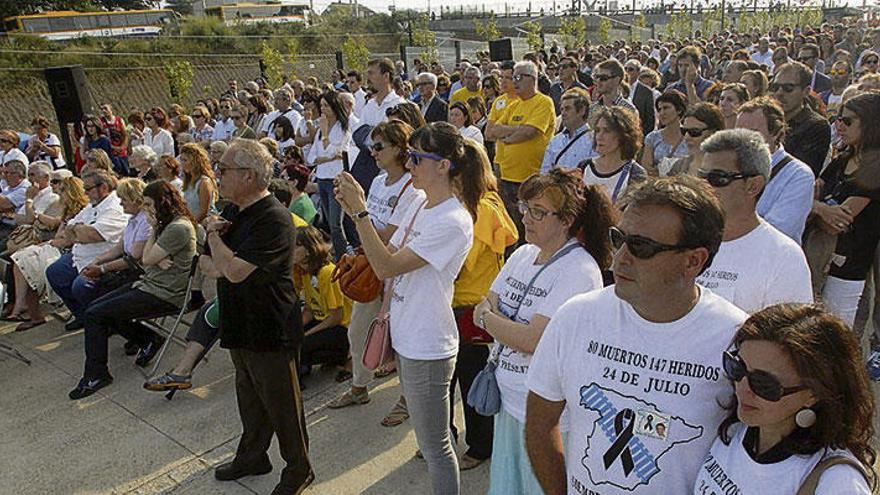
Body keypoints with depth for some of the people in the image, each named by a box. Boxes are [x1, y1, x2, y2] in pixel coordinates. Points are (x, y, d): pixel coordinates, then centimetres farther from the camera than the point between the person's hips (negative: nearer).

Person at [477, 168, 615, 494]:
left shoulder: (580, 271, -21)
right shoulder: (523, 254, 4)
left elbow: (532, 340, -26)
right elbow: (483, 310, 5)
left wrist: (487, 318, -10)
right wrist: (510, 327, -15)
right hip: (509, 397, 7)